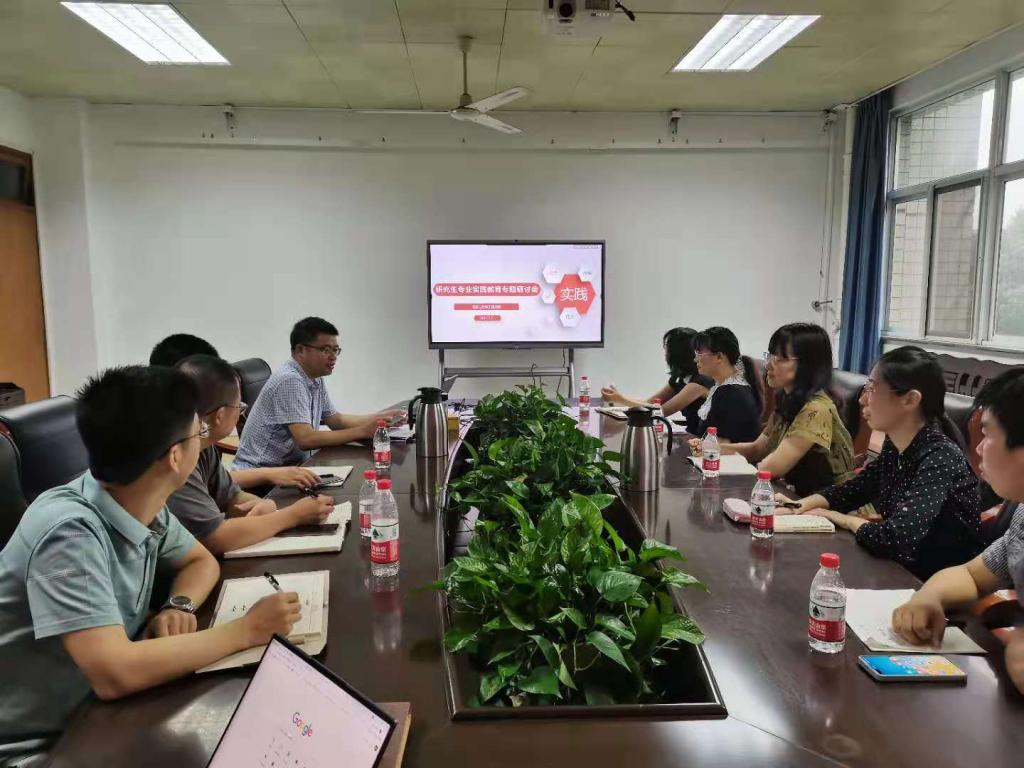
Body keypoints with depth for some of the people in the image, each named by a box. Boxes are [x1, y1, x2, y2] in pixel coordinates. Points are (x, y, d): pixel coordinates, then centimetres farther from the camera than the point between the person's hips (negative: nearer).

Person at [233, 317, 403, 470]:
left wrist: (378, 417, 3)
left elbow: (336, 420, 17)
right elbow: (306, 439, -27)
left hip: (291, 465, 9)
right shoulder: (290, 381, -20)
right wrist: (363, 431, -24)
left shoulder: (316, 380, 9)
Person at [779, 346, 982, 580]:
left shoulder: (940, 459, -25)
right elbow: (853, 489, 10)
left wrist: (844, 520, -15)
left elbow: (896, 538, -34)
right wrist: (800, 506, -7)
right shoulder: (895, 446, -2)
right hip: (902, 572, 6)